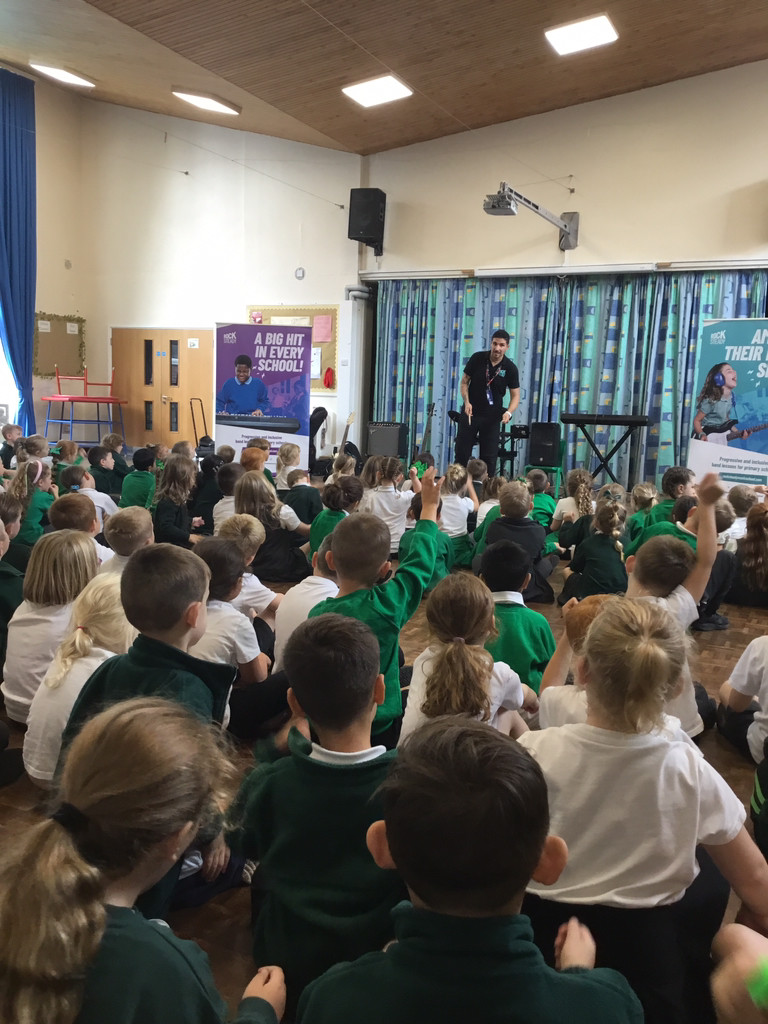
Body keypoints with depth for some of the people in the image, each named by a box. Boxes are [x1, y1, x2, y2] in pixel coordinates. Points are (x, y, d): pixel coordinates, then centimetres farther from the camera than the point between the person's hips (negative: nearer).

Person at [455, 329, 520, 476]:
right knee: (462, 452, 4)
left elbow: (515, 395, -4)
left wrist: (508, 412, -23)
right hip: (470, 412, 1)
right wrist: (467, 402, -14)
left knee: (489, 457, 2)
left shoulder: (510, 368, -8)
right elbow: (464, 382, 2)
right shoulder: (477, 358, -6)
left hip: (492, 416, -1)